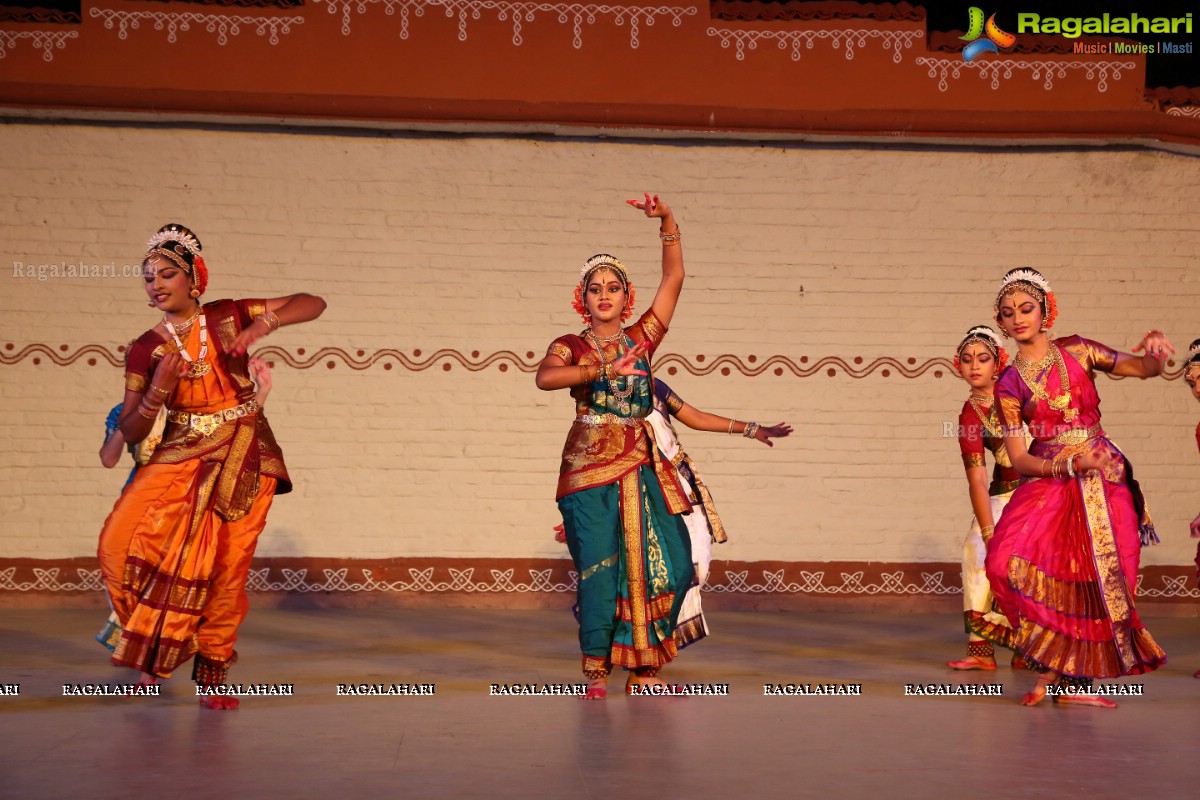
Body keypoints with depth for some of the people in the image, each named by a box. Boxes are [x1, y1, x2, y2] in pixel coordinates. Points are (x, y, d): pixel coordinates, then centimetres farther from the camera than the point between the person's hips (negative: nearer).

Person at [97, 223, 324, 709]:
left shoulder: (228, 318, -2)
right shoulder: (145, 350, 1)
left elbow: (313, 304, -3)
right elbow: (131, 431, 0)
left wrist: (264, 323, -20)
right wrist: (158, 390, -17)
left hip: (245, 458, -1)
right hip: (181, 456, 1)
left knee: (226, 569, -1)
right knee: (119, 544, -15)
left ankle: (212, 672, 17)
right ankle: (154, 644, 7)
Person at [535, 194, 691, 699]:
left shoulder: (642, 339, 14)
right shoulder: (571, 347, 6)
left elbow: (674, 278, 9)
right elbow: (545, 377, -17)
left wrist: (667, 220, 2)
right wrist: (604, 371, -21)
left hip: (640, 467, 4)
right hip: (590, 467, -3)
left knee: (665, 564, -4)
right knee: (601, 566, -9)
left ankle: (644, 668, 5)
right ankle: (596, 669, 1)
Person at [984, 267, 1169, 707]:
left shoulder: (1076, 351, 5)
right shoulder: (1009, 385, 4)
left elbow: (1143, 368, 2)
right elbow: (1017, 457, -1)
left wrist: (1156, 352, -22)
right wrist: (1069, 464, -16)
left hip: (1105, 477, 1)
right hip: (1047, 478, 0)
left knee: (1102, 577, -4)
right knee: (1010, 559, -22)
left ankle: (1076, 678, 12)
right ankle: (1051, 660, -3)